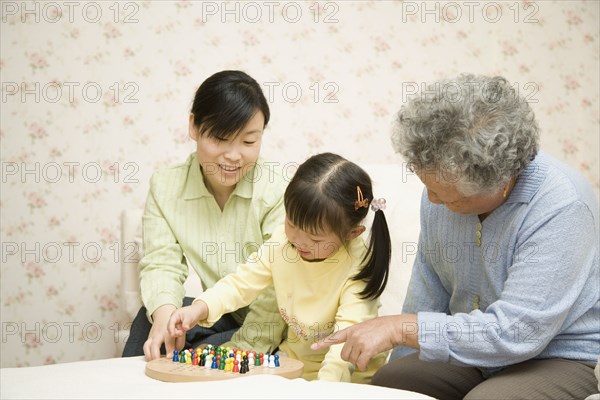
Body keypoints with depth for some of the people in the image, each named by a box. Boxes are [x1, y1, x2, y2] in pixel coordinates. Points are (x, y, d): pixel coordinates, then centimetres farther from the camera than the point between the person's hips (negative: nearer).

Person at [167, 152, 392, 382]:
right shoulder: (283, 242, -7)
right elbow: (242, 283, -2)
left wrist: (324, 382, -44)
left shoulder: (358, 266, -23)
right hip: (294, 359, 5)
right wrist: (201, 308, -20)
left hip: (349, 374, -5)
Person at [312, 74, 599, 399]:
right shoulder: (444, 183, -5)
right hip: (469, 346, 6)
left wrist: (400, 328, -27)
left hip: (559, 357, -5)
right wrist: (400, 367, 13)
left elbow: (514, 333, -30)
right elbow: (429, 291, 8)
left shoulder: (562, 207, -28)